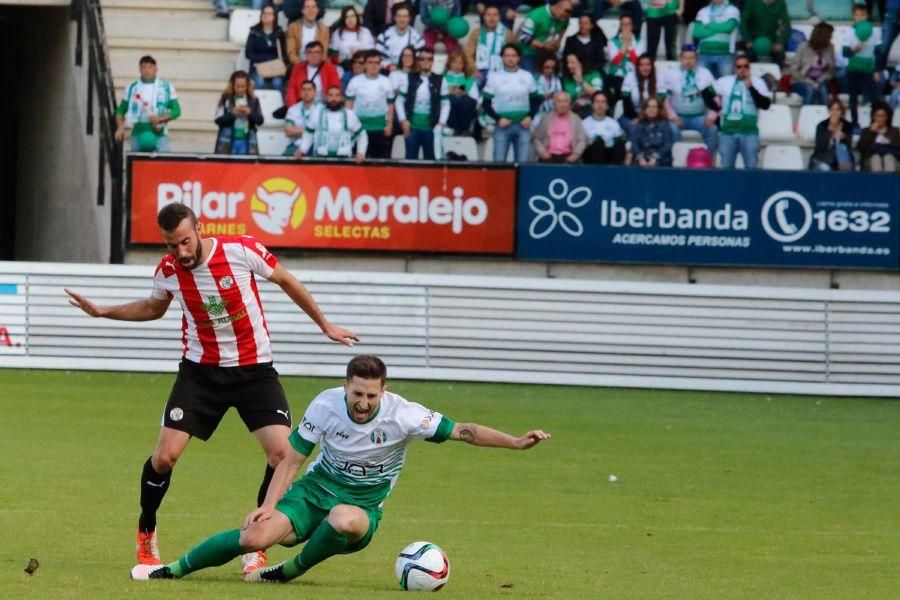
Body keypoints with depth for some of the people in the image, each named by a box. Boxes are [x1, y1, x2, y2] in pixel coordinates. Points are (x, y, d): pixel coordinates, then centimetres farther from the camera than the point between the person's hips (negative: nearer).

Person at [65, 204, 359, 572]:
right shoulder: (168, 270, -6)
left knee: (282, 452, -17)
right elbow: (154, 308, 18)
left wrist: (325, 326, 9)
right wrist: (102, 312, 9)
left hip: (254, 370, -1)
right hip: (200, 371, 1)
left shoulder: (242, 250, -16)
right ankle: (146, 535, 17)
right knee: (166, 455, -10)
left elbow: (287, 282, 1)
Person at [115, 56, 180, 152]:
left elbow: (176, 111, 5)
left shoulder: (166, 87, 7)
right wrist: (120, 127, -1)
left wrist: (161, 118, -12)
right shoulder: (132, 88, 10)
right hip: (138, 134, 1)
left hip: (159, 134, -1)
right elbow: (120, 110, 17)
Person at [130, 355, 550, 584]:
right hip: (316, 488, 1)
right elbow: (292, 459, -3)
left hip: (362, 507, -1)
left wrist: (516, 443, -27)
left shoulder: (403, 417, -18)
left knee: (344, 519, -41)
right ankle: (174, 569, -3)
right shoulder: (325, 406, -12)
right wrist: (270, 505, -14)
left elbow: (463, 432, -17)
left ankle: (292, 572, -12)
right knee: (257, 535, -23)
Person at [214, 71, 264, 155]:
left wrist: (250, 113, -14)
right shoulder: (226, 99, 1)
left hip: (247, 142, 1)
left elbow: (260, 120, 4)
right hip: (228, 142, -1)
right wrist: (232, 114, -17)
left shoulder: (253, 100, 5)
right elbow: (218, 120, -3)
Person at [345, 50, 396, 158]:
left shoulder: (386, 82, 5)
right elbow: (349, 104, 6)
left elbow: (390, 105, 11)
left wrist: (389, 125, 4)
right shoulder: (355, 81, 1)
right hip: (359, 126, -1)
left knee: (380, 157, 1)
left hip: (380, 128, 1)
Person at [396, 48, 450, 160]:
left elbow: (446, 104, 5)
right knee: (411, 159, 2)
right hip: (412, 126, 0)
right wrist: (403, 120, -5)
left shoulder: (440, 81, 2)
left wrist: (441, 123, -6)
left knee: (430, 160, 3)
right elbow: (400, 100, 6)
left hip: (431, 127, 0)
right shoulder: (409, 79, 4)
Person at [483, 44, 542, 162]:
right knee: (499, 161, -3)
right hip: (502, 126, -2)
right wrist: (498, 119, -10)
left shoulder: (527, 77, 9)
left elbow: (535, 100, 17)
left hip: (522, 126, 2)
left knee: (522, 161, 2)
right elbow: (486, 103, 3)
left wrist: (530, 117, 0)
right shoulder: (495, 77, 3)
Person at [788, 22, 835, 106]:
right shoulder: (803, 47, -11)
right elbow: (794, 69, -10)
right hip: (801, 82, -2)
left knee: (823, 90, -31)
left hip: (819, 82, 2)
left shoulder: (829, 48, -2)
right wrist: (809, 82, -18)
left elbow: (831, 70, 3)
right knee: (810, 90, -35)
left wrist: (820, 81, -14)